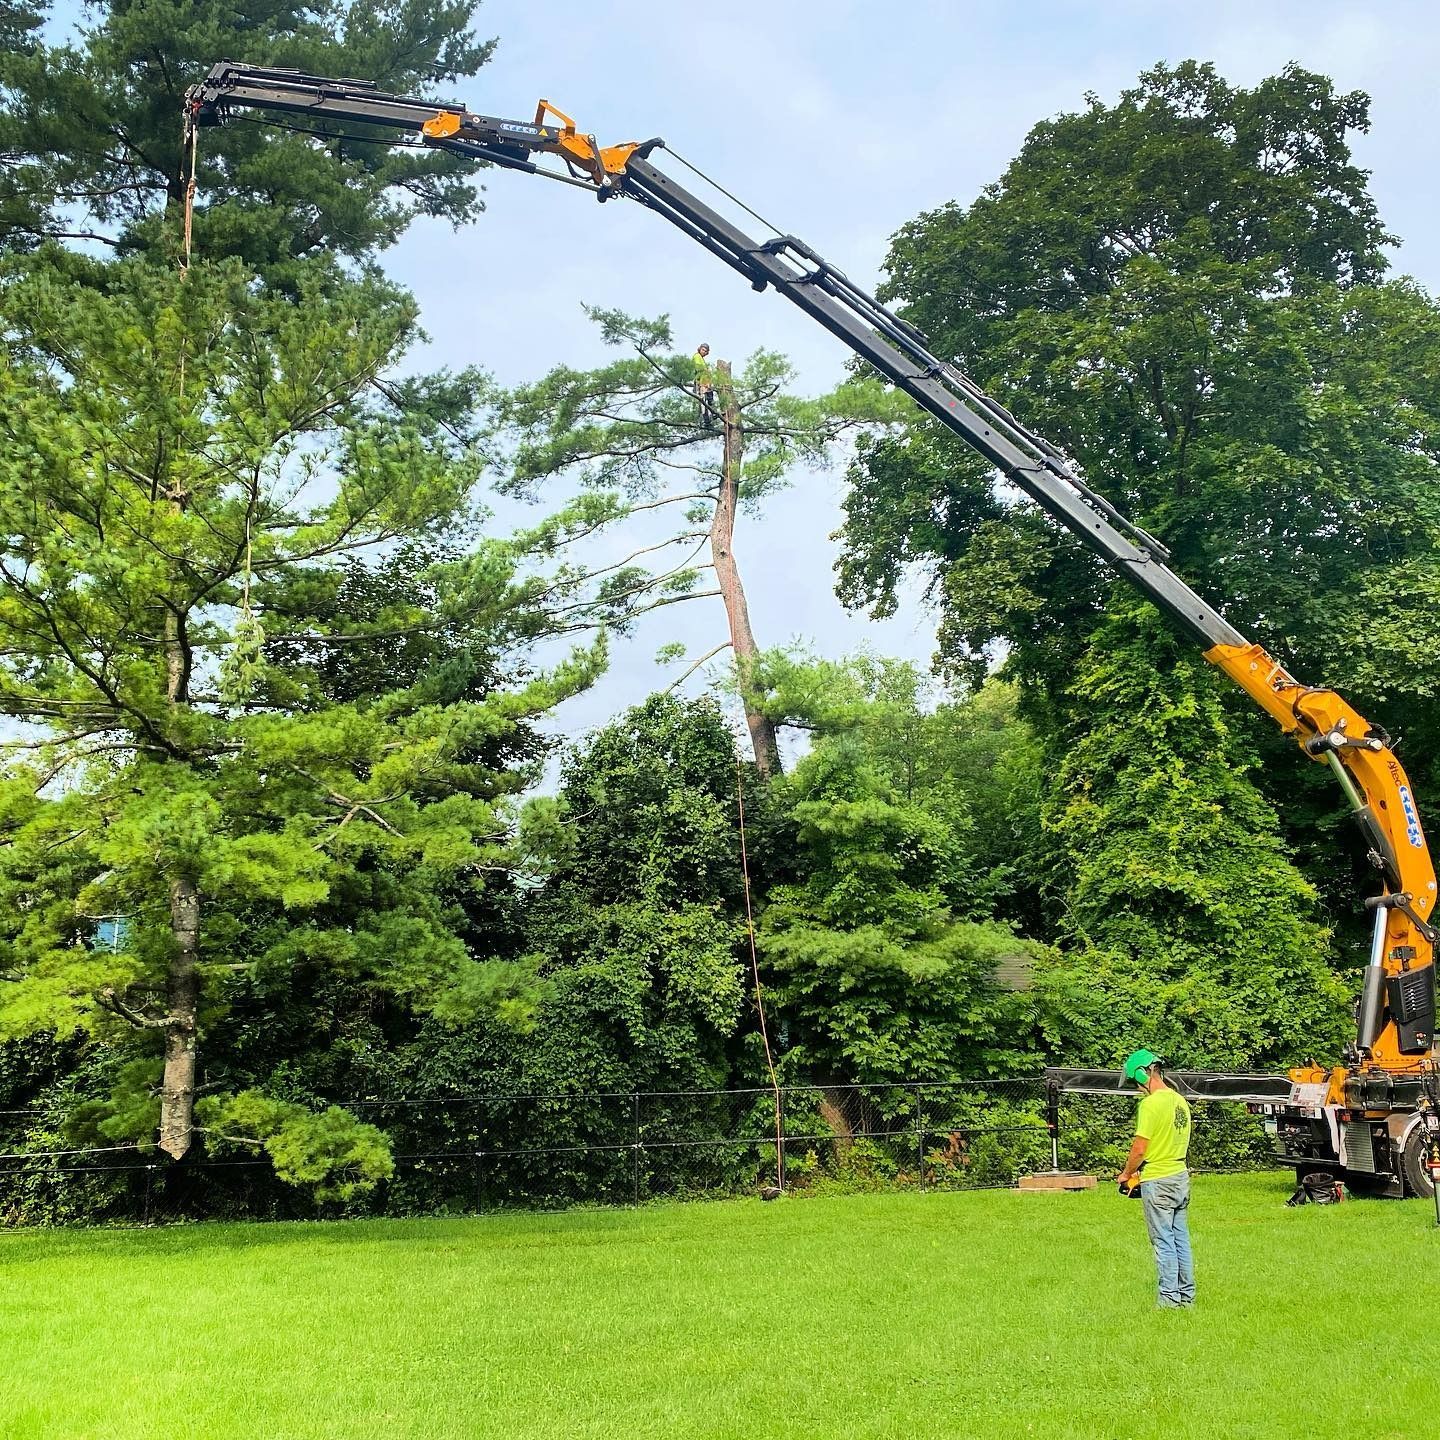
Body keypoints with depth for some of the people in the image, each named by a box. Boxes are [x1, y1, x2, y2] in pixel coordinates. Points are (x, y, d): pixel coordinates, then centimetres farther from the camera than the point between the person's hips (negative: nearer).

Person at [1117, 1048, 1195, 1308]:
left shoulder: (1151, 1104, -18)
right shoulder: (1180, 1101, 8)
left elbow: (1139, 1148, -17)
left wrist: (1126, 1174, -2)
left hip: (1157, 1181, -8)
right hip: (1181, 1175, 8)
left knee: (1163, 1242, 0)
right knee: (1181, 1239, 14)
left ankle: (1169, 1298, 4)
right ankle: (1187, 1294, 19)